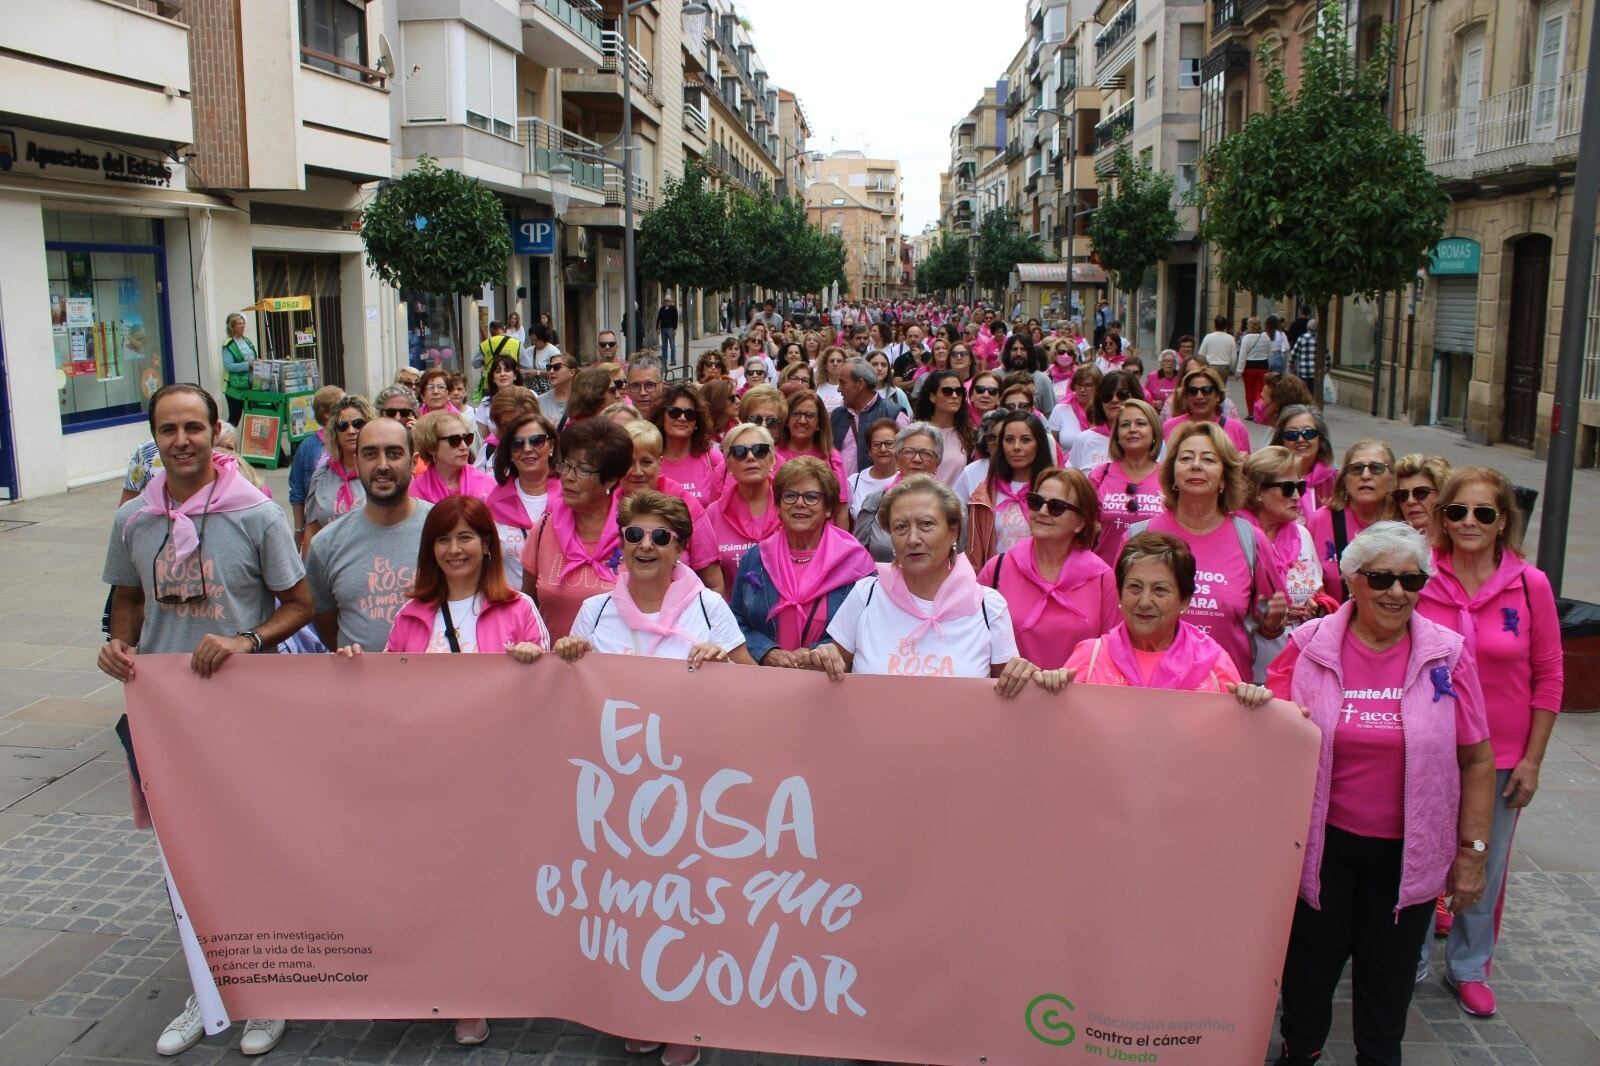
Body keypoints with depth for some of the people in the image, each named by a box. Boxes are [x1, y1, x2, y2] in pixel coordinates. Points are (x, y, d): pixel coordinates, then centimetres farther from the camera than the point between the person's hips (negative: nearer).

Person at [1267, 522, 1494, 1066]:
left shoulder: (1447, 654, -6)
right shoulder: (1309, 645, -8)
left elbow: (1476, 759, -1)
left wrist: (1472, 851, -1)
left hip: (1408, 851, 0)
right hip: (1323, 841, 0)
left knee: (1390, 972, 16)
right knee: (1311, 960, 14)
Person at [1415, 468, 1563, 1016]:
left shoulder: (1531, 585, -6)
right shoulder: (1421, 581, -7)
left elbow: (1548, 678, 0)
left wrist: (1532, 760, -2)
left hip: (1500, 756, 0)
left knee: (1485, 868, 13)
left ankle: (1469, 967, 33)